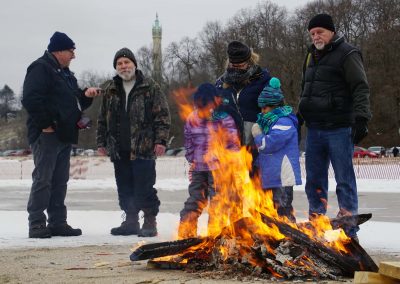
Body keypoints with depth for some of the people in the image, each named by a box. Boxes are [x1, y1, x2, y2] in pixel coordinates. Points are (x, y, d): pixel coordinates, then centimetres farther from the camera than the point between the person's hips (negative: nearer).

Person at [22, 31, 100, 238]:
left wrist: (85, 96, 8)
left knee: (60, 181, 10)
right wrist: (45, 124, -20)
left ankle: (58, 223, 15)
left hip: (64, 136, 9)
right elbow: (31, 100, -19)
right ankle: (37, 225, -5)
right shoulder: (40, 68, -8)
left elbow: (72, 102, 28)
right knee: (43, 179, -8)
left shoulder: (65, 74, 21)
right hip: (47, 135, -9)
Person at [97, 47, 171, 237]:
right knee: (125, 189, 10)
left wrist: (160, 140, -11)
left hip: (143, 149, -5)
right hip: (119, 150, 5)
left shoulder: (150, 88, 0)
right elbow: (102, 119, 20)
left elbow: (163, 115, -3)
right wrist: (101, 142, 15)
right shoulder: (110, 90, 15)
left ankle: (150, 223, 4)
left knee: (144, 188, -5)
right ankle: (131, 221, 20)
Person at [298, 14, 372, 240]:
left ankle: (350, 232, 0)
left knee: (345, 180, -4)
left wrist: (361, 118, -23)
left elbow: (361, 88, -13)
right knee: (314, 181, 10)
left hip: (339, 129, -7)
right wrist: (299, 117, 26)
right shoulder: (312, 57, 18)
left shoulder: (347, 54, -5)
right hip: (314, 129, 7)